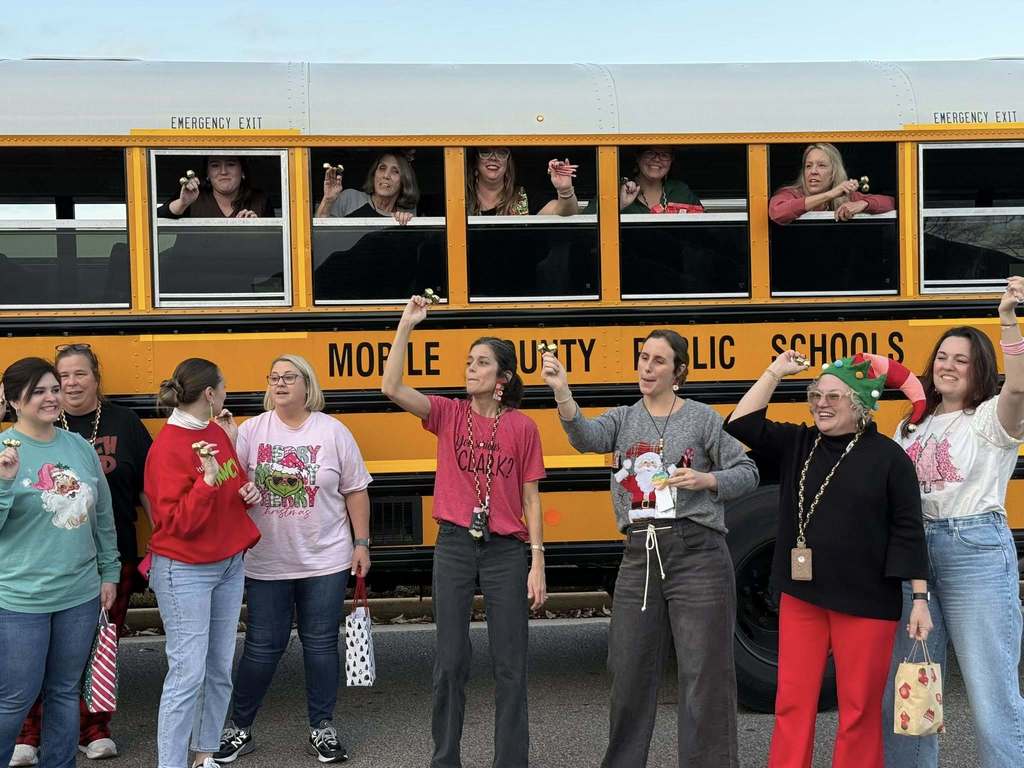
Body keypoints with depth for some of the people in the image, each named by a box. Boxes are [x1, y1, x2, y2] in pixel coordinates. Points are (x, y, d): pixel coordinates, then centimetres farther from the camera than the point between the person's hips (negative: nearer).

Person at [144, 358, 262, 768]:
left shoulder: (218, 432, 6)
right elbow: (178, 523, -19)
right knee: (188, 674, -8)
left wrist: (250, 490, 0)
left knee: (220, 669, 13)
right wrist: (207, 478, -29)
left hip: (229, 565, 8)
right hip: (185, 572, -8)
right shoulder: (168, 448, -16)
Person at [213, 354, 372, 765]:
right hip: (266, 563, 0)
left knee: (321, 644, 9)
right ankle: (239, 728, 22)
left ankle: (322, 729, 23)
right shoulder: (252, 430, -1)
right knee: (262, 647, 6)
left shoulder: (333, 432, 0)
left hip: (325, 561, 0)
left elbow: (355, 491, 3)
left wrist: (361, 543, 1)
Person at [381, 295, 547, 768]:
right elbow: (392, 389, -14)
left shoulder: (522, 427, -1)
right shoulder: (449, 414, 1)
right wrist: (407, 325, -17)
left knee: (510, 665, 5)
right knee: (450, 662, 7)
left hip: (506, 551, -1)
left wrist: (537, 563, -3)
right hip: (454, 547, 1)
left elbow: (530, 499, 1)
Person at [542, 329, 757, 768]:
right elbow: (585, 437, -13)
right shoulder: (623, 419, 9)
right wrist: (562, 392, -29)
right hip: (639, 556, 3)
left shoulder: (702, 417, 2)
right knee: (629, 670, 11)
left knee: (703, 674, 0)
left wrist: (707, 480, -13)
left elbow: (747, 473, 6)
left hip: (696, 554, -3)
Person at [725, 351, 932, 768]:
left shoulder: (887, 456, -7)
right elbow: (740, 424, 0)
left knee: (859, 709, 6)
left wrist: (920, 599, -8)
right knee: (792, 702, 8)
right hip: (801, 597, 4)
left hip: (865, 604, -4)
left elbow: (908, 531, -6)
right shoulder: (798, 444, 5)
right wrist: (775, 373, -3)